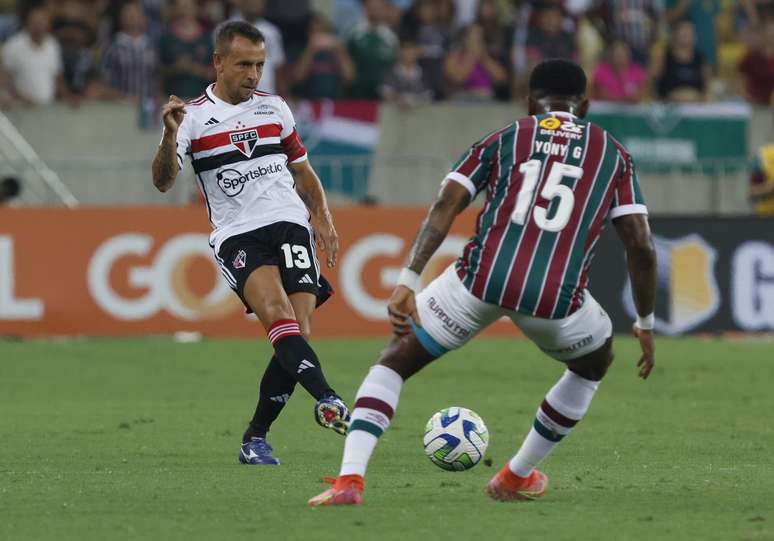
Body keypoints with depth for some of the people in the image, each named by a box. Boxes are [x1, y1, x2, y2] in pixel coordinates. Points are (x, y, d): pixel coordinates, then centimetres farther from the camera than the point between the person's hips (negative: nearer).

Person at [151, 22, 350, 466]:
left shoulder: (275, 108, 15)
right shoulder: (193, 117, 2)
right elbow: (163, 181, -11)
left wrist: (324, 219, 12)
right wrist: (170, 136, -29)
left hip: (290, 224, 4)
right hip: (237, 234, -4)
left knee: (299, 332, -10)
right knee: (278, 314, -28)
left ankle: (256, 438, 2)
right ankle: (327, 400, -45)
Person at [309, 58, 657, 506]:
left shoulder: (503, 139, 21)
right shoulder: (614, 154, 21)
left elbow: (446, 206, 6)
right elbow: (640, 244, 11)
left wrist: (408, 281, 0)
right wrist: (646, 324, 21)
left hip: (483, 279, 0)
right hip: (557, 297, 0)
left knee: (396, 360, 19)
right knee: (596, 361, 34)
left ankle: (350, 479, -4)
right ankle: (518, 477, 38)